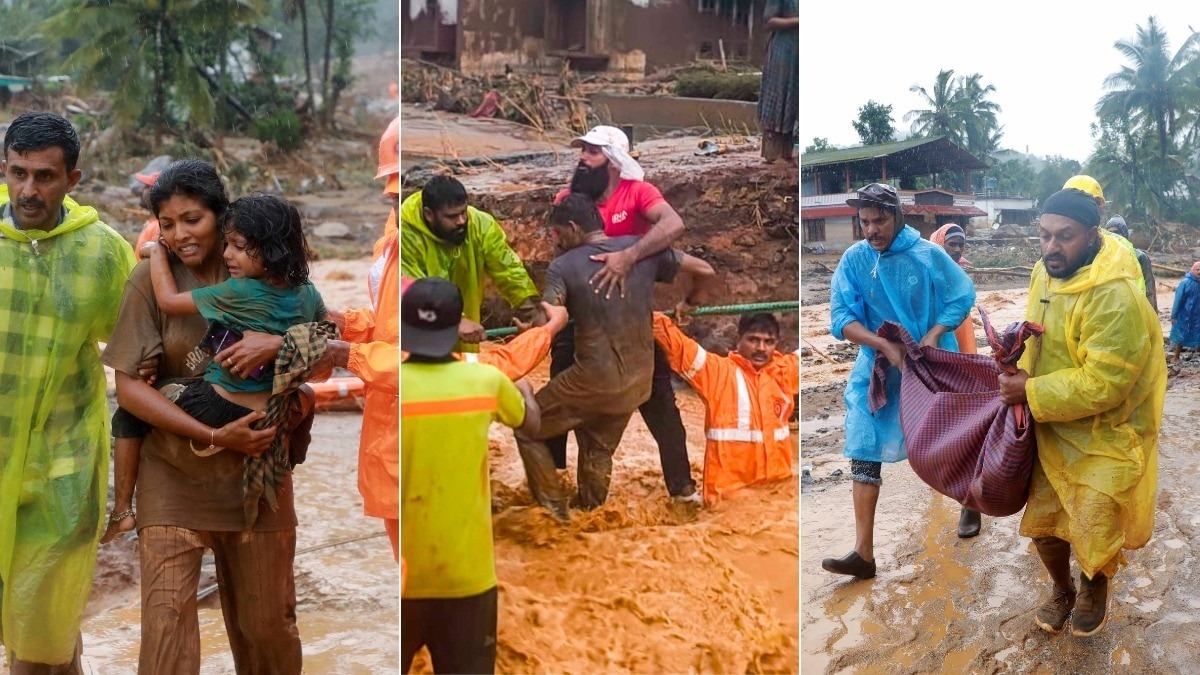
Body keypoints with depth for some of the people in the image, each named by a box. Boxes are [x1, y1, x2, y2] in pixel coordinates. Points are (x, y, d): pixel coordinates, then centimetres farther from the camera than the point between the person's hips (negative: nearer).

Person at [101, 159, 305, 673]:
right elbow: (129, 387, -9)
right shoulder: (151, 279, -7)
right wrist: (214, 436, -18)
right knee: (166, 619, -8)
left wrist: (278, 344, -23)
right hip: (174, 471, -1)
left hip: (257, 467, 2)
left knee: (268, 622, 10)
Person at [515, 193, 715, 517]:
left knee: (528, 429, 16)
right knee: (598, 451, 26)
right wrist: (689, 305, 23)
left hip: (594, 379, -5)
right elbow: (704, 270, 4)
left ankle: (554, 512, 16)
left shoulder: (563, 266, -10)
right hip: (638, 380, 5)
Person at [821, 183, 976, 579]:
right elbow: (842, 318, -11)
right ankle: (863, 553, -6)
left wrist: (934, 334, -17)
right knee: (865, 453, -7)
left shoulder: (928, 255, -9)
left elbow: (963, 297, -2)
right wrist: (885, 346, -24)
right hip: (877, 368, 1)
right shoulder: (853, 260, -6)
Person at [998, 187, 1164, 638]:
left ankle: (1094, 589, 33)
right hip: (1053, 428, 6)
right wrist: (1023, 370, -5)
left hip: (1106, 436, -6)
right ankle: (1061, 590, 39)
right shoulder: (1045, 272, -3)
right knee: (1043, 520, 11)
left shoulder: (1116, 298, -28)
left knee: (1092, 529, 0)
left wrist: (1031, 393, -25)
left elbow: (1101, 383, -29)